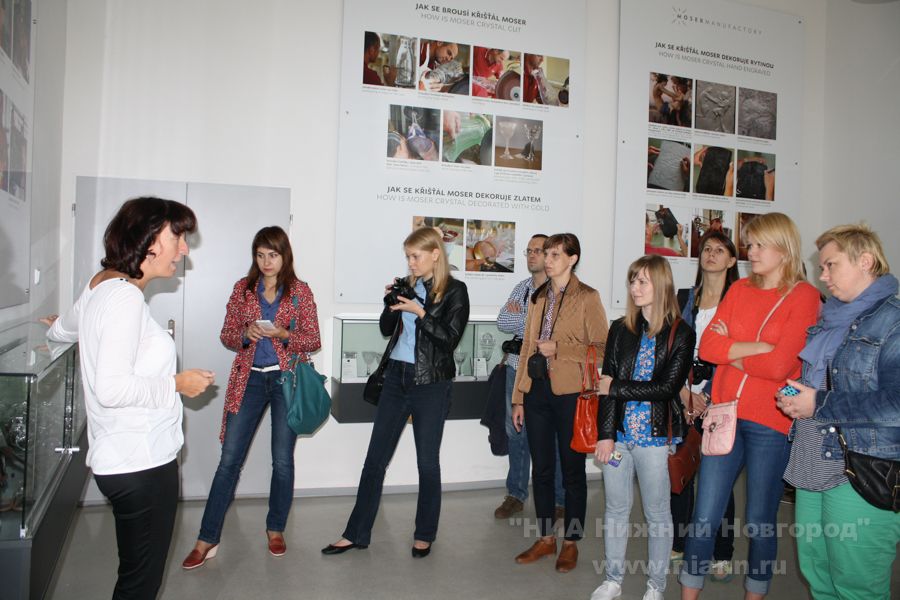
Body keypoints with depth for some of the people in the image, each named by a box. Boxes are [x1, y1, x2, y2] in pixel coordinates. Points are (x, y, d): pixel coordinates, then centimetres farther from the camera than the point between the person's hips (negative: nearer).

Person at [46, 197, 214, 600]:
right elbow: (111, 389, -27)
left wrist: (62, 327, 55)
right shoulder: (124, 297, -20)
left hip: (121, 460, 10)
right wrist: (177, 385, -14)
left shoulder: (100, 285, 11)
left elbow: (62, 329, 33)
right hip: (142, 462, -10)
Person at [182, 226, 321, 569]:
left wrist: (284, 335, -18)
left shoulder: (300, 292, 1)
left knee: (282, 460, 6)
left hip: (287, 379, -1)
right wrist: (246, 334, -13)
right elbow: (226, 335, 8)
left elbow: (313, 341, 0)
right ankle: (207, 539, 11)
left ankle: (276, 529, 25)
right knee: (229, 459, 1)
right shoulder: (242, 289, 6)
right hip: (249, 379, 1)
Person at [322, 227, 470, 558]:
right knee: (375, 457, 7)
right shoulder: (408, 284, 10)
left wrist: (420, 311, -19)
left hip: (431, 384, -5)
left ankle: (424, 535, 24)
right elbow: (386, 329, 13)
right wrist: (390, 302, -4)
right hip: (396, 377, 5)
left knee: (427, 462, 7)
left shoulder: (455, 290, -4)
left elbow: (450, 338, -12)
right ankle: (356, 533, 18)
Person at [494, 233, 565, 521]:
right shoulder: (521, 287, 13)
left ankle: (558, 500, 16)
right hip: (517, 368, 6)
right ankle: (516, 494, 27)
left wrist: (520, 318, -8)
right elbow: (502, 322, 1)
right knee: (516, 432, 13)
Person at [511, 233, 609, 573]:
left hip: (569, 392, -5)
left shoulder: (587, 297, -4)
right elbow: (528, 348, 13)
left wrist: (559, 349, -14)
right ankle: (546, 538, 26)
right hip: (537, 390, 5)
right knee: (540, 468, 12)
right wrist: (519, 398, 11)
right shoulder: (538, 297, 13)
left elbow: (601, 348, -8)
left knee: (572, 470, 8)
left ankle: (571, 542, 22)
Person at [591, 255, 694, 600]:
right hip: (618, 432, 3)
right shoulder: (621, 329, 5)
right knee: (616, 508, 13)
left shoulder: (681, 334, -5)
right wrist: (605, 434, -7)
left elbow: (666, 388, -13)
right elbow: (606, 384, -1)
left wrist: (616, 387, -11)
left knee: (657, 513, 10)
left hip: (655, 436, -3)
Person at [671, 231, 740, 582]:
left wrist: (709, 399, -9)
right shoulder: (684, 298, 11)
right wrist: (685, 392, -5)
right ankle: (678, 543, 21)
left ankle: (722, 555, 13)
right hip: (683, 393, 3)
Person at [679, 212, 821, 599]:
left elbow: (779, 366, -16)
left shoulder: (804, 296, -5)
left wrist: (731, 352, -2)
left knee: (760, 522, 10)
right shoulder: (740, 289, 9)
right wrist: (760, 347, -12)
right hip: (726, 415, 4)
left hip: (770, 422, -4)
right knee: (704, 517, 7)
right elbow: (707, 346, -2)